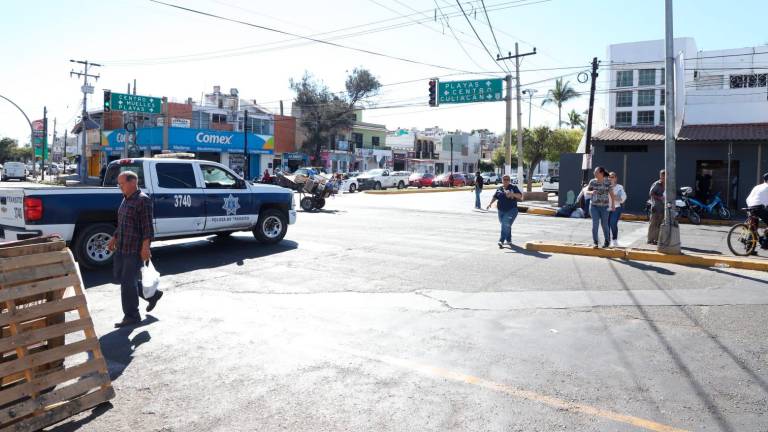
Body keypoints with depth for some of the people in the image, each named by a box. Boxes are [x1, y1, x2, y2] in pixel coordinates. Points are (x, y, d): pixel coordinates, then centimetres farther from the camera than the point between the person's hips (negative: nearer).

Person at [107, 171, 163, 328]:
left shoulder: (143, 200, -15)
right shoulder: (126, 200, 14)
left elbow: (147, 227, -20)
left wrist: (145, 247, -24)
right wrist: (114, 238, 23)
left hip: (135, 250, -10)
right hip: (121, 248, 10)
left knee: (127, 282, -4)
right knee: (119, 277, 16)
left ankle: (132, 316, 11)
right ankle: (152, 295, 30)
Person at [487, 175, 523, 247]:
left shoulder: (513, 187, -1)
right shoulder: (499, 188, 12)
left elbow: (520, 196, -10)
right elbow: (495, 197, 18)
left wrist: (512, 194, -28)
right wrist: (490, 203, 4)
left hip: (511, 210, -5)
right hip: (501, 211, 5)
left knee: (506, 225, -16)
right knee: (506, 226, 13)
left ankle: (501, 241, -20)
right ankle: (509, 241, 28)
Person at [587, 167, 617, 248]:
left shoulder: (608, 182, -4)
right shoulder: (592, 181, -1)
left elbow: (612, 194, -6)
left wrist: (612, 205, -17)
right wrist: (592, 192, -16)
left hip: (604, 206, 0)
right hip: (594, 205, 1)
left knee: (604, 224, 7)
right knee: (595, 223, -10)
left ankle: (607, 241, 27)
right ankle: (595, 242, -2)